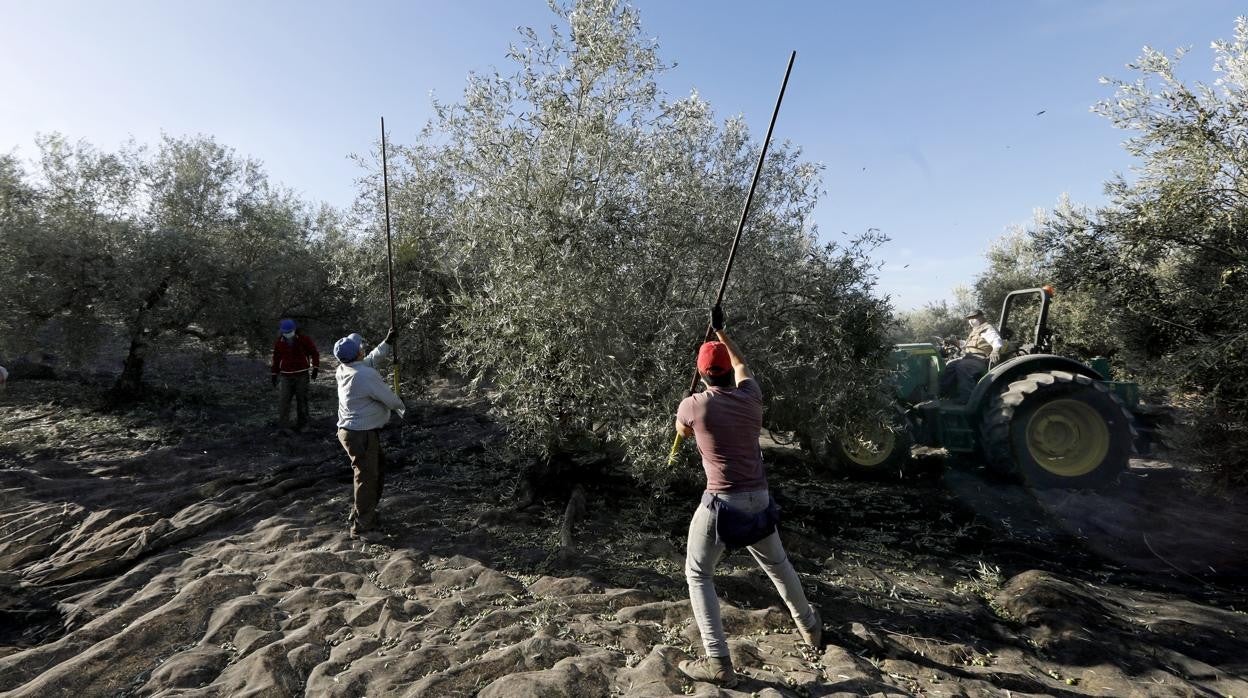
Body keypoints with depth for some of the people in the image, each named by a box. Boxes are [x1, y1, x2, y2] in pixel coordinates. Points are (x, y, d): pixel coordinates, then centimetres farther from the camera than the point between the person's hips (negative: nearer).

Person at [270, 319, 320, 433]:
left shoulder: (304, 339, -4)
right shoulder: (279, 343, 4)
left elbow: (314, 353, 3)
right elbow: (276, 359, 14)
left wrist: (315, 368, -4)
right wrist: (274, 374, 15)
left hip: (302, 375, -1)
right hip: (285, 376, 2)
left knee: (302, 400, 7)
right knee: (283, 401, -6)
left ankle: (301, 425, 20)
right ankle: (283, 427, 1)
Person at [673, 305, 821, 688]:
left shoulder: (693, 405, -13)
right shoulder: (750, 396, -2)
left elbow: (682, 431, 11)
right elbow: (741, 364, 20)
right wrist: (720, 330, 29)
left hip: (721, 501, -5)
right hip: (759, 498, 5)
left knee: (698, 575, 9)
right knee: (777, 564, 27)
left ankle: (718, 662, 4)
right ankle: (810, 627, 46)